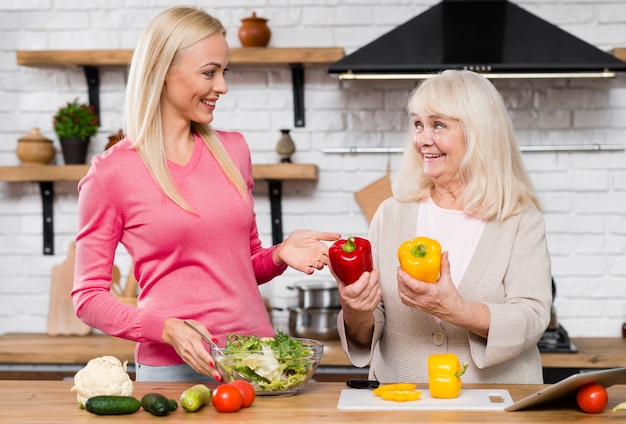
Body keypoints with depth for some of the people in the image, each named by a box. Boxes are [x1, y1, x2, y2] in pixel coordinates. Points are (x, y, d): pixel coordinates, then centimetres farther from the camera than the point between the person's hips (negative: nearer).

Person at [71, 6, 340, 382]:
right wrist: (168, 328, -18)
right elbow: (89, 297, -2)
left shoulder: (233, 150, 10)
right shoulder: (111, 173, -5)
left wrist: (280, 253, -2)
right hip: (172, 366, -4)